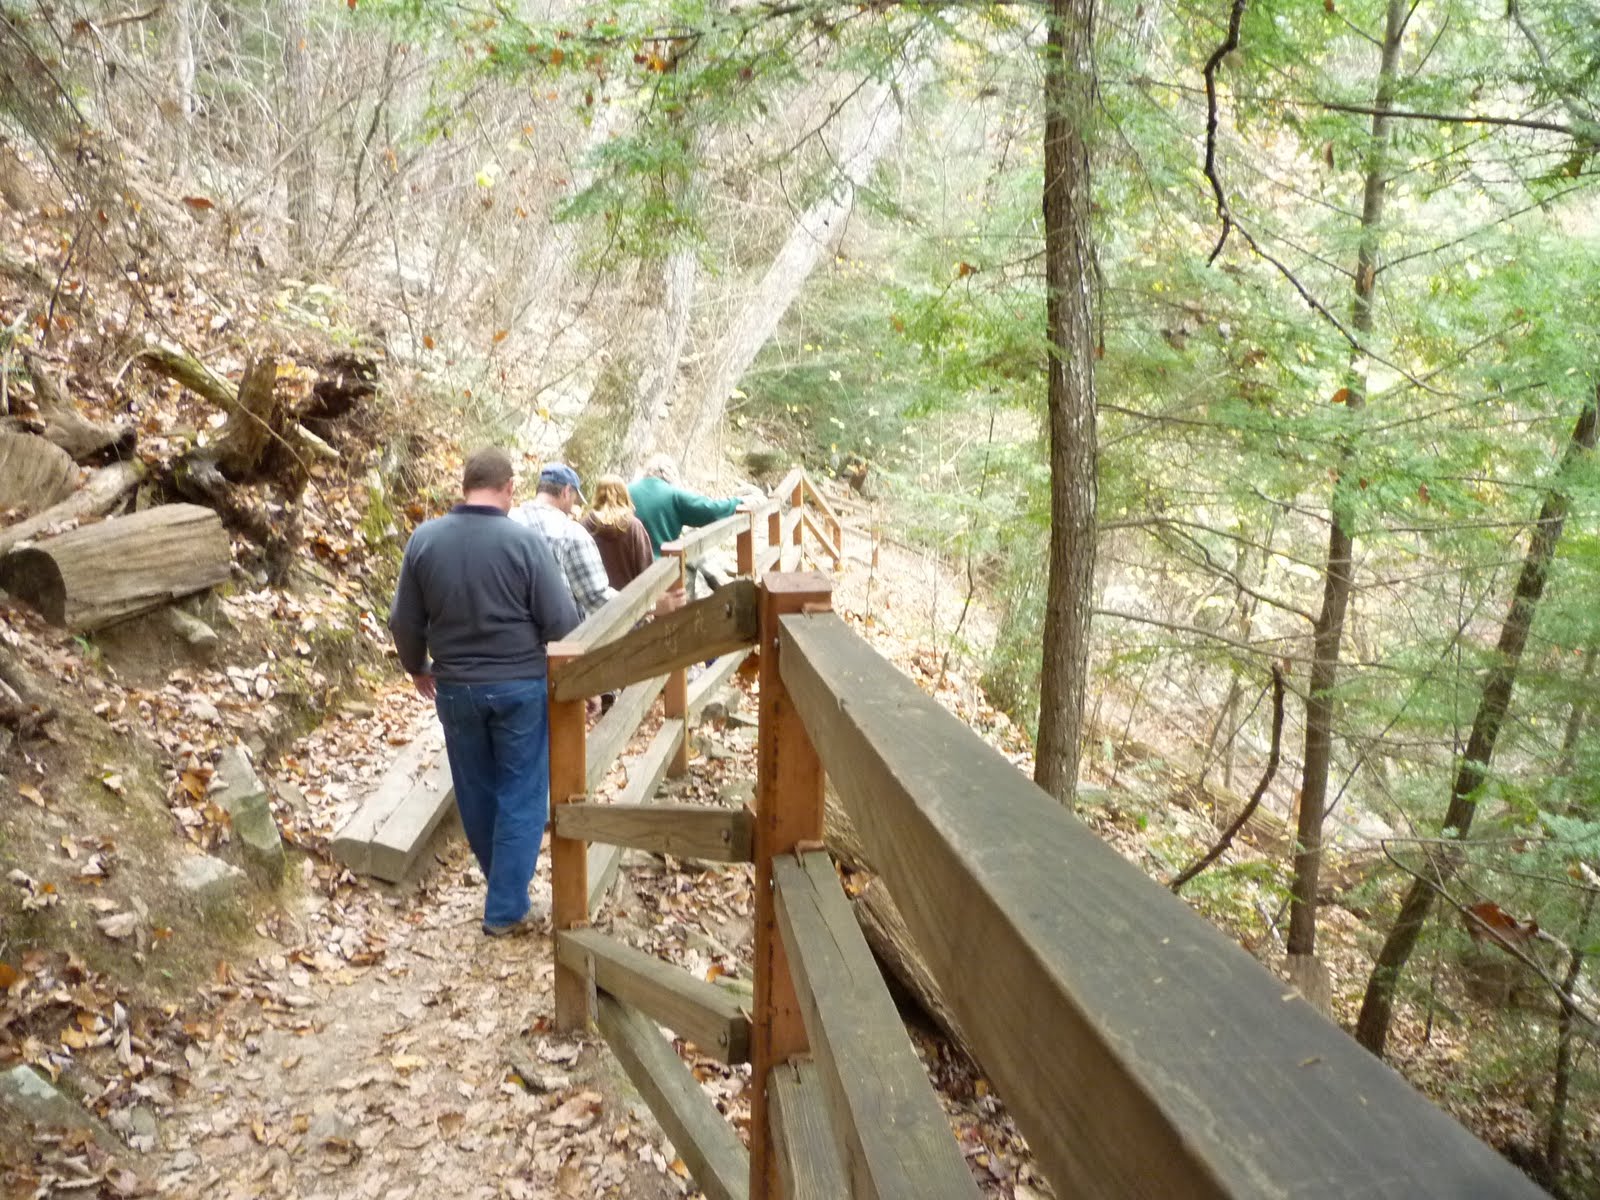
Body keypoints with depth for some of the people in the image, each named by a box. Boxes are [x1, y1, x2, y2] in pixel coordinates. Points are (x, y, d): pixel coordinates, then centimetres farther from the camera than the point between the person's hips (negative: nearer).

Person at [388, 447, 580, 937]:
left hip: (455, 688, 4)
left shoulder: (424, 539, -3)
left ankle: (501, 883, 36)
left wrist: (417, 668, 22)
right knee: (521, 797, 7)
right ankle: (506, 909, 11)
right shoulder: (525, 541, -14)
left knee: (476, 794, 19)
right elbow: (561, 622, -13)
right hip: (521, 686, -3)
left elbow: (405, 621, 5)